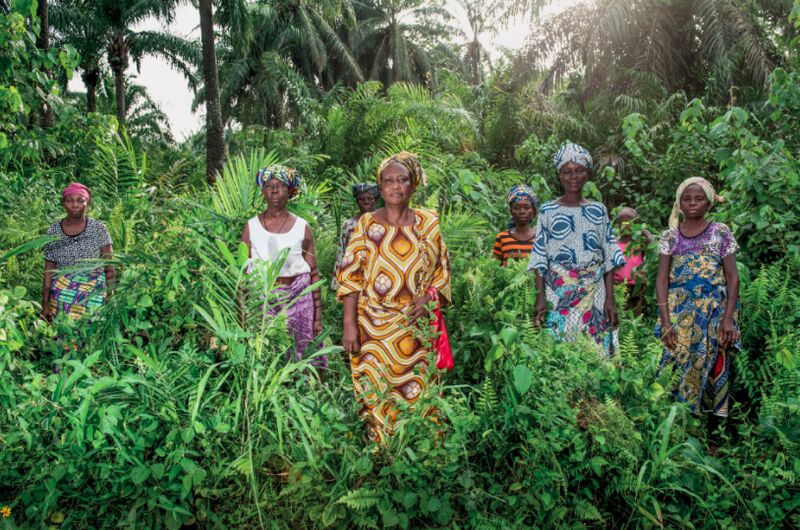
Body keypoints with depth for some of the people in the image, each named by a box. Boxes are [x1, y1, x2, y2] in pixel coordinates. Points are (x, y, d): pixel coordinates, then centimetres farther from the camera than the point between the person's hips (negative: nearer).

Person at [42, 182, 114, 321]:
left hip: (94, 296, -1)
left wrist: (110, 299, -6)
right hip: (62, 294, 1)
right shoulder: (53, 232, 2)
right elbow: (49, 271, 6)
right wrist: (45, 304, 2)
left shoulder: (99, 229, -2)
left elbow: (109, 269, -1)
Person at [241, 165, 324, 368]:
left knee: (303, 359, 0)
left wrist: (318, 315, 2)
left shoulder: (302, 227, 4)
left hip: (298, 298, 0)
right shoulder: (251, 227, 5)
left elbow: (314, 274, 6)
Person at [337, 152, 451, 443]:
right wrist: (349, 325, -8)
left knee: (417, 394, 4)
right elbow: (350, 276, -1)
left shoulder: (428, 223, 7)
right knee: (375, 394, 2)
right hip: (374, 325, -1)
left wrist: (429, 297, -10)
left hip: (416, 325, 1)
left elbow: (442, 269, 10)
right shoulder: (366, 224, 3)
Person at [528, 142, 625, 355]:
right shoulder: (548, 210, 1)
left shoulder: (598, 210, 6)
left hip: (594, 292, 2)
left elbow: (608, 258, 5)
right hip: (558, 292, -1)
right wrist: (540, 296, -9)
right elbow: (540, 258, -1)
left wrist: (610, 298, -2)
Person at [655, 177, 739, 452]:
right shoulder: (670, 236, 4)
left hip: (713, 312, -1)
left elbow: (732, 277, -1)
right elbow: (662, 279, 0)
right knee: (678, 369, 3)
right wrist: (666, 322, -9)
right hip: (679, 313, 1)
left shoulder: (720, 232, 1)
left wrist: (728, 318, -10)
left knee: (711, 368, 3)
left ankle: (710, 438, 13)